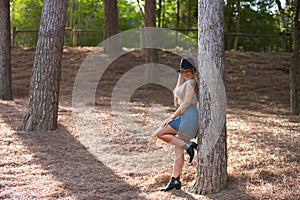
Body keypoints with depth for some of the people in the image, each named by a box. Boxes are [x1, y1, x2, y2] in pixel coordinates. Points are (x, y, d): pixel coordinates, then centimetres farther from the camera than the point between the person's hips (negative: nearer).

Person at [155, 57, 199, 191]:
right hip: (183, 117, 10)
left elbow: (186, 103, -14)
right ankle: (175, 180, 7)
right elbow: (177, 103, 25)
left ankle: (187, 145, -9)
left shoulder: (190, 83, -7)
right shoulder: (184, 83, 22)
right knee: (178, 150, 7)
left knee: (159, 133, -9)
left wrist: (172, 117, -13)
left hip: (187, 116, -10)